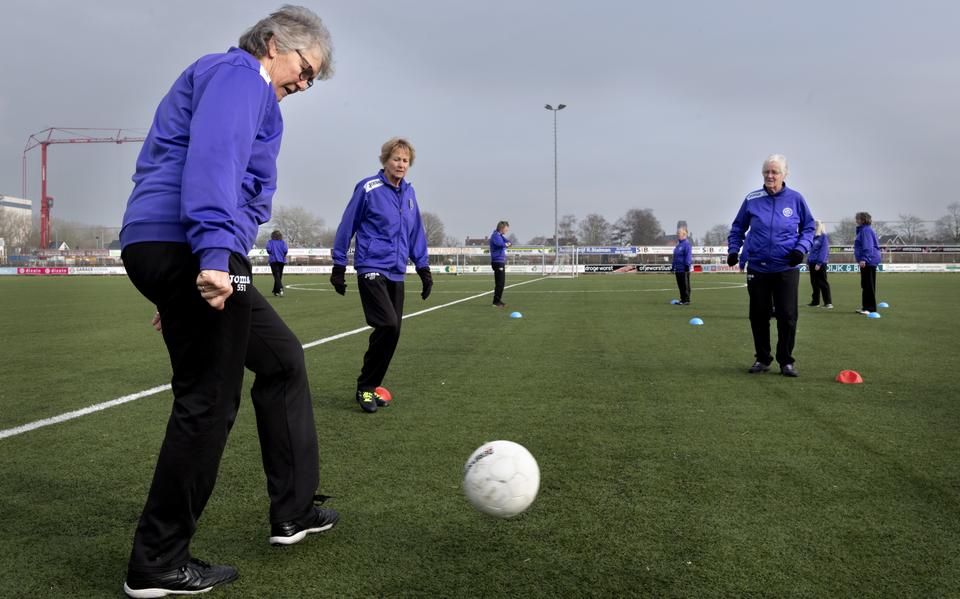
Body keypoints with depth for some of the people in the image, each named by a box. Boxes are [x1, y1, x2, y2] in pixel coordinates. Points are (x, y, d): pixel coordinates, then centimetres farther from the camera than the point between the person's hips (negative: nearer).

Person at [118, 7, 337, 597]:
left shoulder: (228, 80, 30)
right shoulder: (239, 74, -3)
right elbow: (213, 160, -21)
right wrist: (214, 252, -32)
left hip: (176, 254, 11)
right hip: (185, 249, -11)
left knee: (283, 360, 16)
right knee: (208, 402, -7)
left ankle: (293, 511, 23)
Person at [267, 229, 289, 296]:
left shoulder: (270, 242, 3)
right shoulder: (283, 242, 7)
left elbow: (268, 249, -12)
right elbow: (285, 250, -8)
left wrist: (271, 254, 7)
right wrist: (284, 256, 10)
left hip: (273, 260, -2)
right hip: (281, 261, 3)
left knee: (276, 276, -10)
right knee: (279, 276, 14)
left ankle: (280, 289, -33)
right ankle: (276, 291, 22)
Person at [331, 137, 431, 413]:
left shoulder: (408, 192, 10)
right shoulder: (368, 188, -7)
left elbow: (416, 232, 17)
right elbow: (347, 227, -2)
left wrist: (423, 268, 14)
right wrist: (338, 267, -1)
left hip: (396, 273, 6)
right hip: (371, 269, -6)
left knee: (392, 329, 5)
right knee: (388, 326, -18)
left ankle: (371, 386, 19)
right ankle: (365, 387, -1)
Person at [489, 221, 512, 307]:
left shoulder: (500, 235, 18)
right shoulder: (495, 235, -14)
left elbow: (508, 243, 13)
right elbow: (502, 244, -30)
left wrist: (508, 244, -10)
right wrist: (507, 244, -10)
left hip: (501, 262, 10)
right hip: (497, 262, -10)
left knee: (501, 282, 15)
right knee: (500, 283, -10)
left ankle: (498, 300, 22)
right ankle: (496, 301, -8)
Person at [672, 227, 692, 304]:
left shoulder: (687, 244, -11)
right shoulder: (678, 244, 17)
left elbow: (688, 256, -16)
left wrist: (687, 265, -18)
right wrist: (673, 267, 22)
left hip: (684, 269, -9)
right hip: (678, 269, 9)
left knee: (685, 285, -4)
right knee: (680, 285, 11)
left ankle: (686, 300, 0)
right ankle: (682, 299, 18)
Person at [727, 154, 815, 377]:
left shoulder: (795, 199, 0)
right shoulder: (752, 199, 1)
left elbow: (808, 227, 9)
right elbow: (738, 228, 11)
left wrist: (801, 248, -7)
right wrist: (733, 249, -3)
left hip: (786, 269, -1)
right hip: (757, 269, 1)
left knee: (787, 316, -1)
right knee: (758, 316, 7)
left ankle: (786, 361, 13)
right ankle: (762, 359, 22)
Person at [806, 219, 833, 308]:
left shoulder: (824, 237, -8)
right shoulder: (813, 237, 15)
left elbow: (824, 251, -14)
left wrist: (819, 263, -20)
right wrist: (808, 262, 14)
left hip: (820, 263, -8)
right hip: (812, 263, 8)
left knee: (823, 283, -9)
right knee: (814, 283, 11)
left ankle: (828, 303, -9)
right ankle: (815, 301, 18)